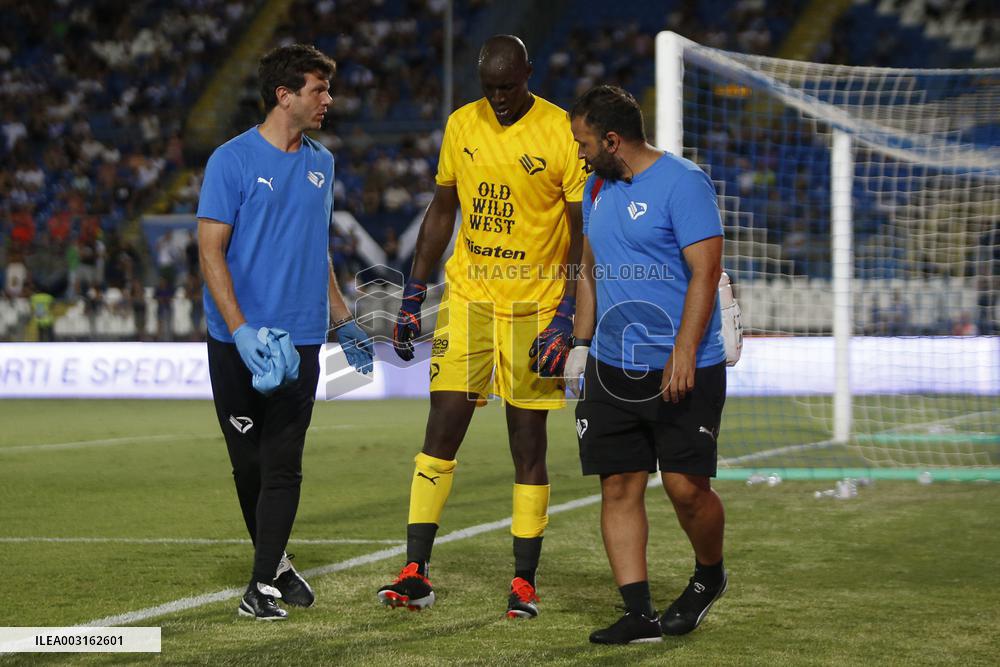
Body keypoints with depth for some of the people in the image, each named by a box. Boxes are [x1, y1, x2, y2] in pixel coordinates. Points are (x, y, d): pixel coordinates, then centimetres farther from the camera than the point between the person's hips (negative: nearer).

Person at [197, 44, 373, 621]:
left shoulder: (321, 163, 12)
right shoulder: (233, 161, -6)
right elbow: (211, 251, -9)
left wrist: (344, 323, 22)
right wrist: (240, 330, -19)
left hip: (299, 340, 3)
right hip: (238, 343, -3)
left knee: (283, 465, -5)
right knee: (248, 464, 7)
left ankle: (264, 586, -3)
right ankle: (275, 561, 26)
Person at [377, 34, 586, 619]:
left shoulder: (562, 133, -8)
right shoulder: (462, 125, 6)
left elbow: (583, 235, -7)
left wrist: (566, 319, -14)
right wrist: (413, 298, 10)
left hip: (534, 307, -3)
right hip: (467, 298, 3)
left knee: (529, 444, 2)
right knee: (441, 432, -3)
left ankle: (525, 582, 10)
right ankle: (416, 572, 0)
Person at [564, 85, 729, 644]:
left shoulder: (683, 183, -11)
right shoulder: (598, 188, 13)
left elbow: (705, 272, -16)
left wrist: (683, 354, -22)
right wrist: (582, 342, 18)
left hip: (683, 371, -7)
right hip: (612, 368, 7)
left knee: (686, 486, -7)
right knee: (619, 487, 0)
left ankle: (710, 575, 22)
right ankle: (639, 614, 3)